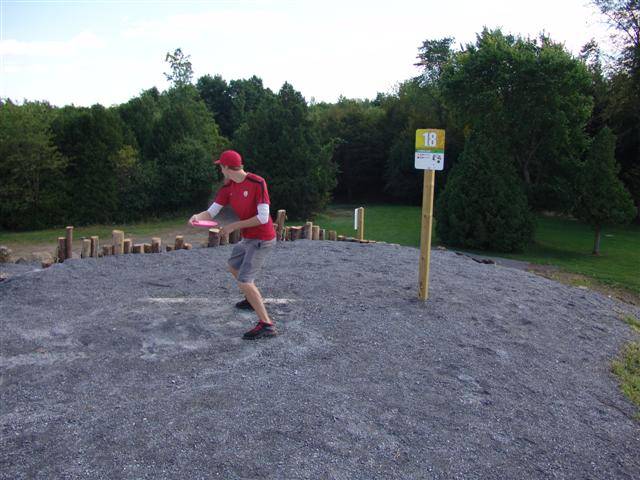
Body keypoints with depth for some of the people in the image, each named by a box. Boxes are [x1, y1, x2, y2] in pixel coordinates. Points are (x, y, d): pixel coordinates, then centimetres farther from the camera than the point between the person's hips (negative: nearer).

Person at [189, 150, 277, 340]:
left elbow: (263, 217, -25)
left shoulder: (257, 182, -22)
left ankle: (266, 325, -14)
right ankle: (252, 300, 48)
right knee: (233, 265, 28)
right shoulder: (227, 188, 2)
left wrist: (234, 226, -20)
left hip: (262, 239, -9)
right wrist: (197, 217, -22)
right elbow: (211, 212, 0)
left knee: (244, 281, -17)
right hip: (248, 239, 9)